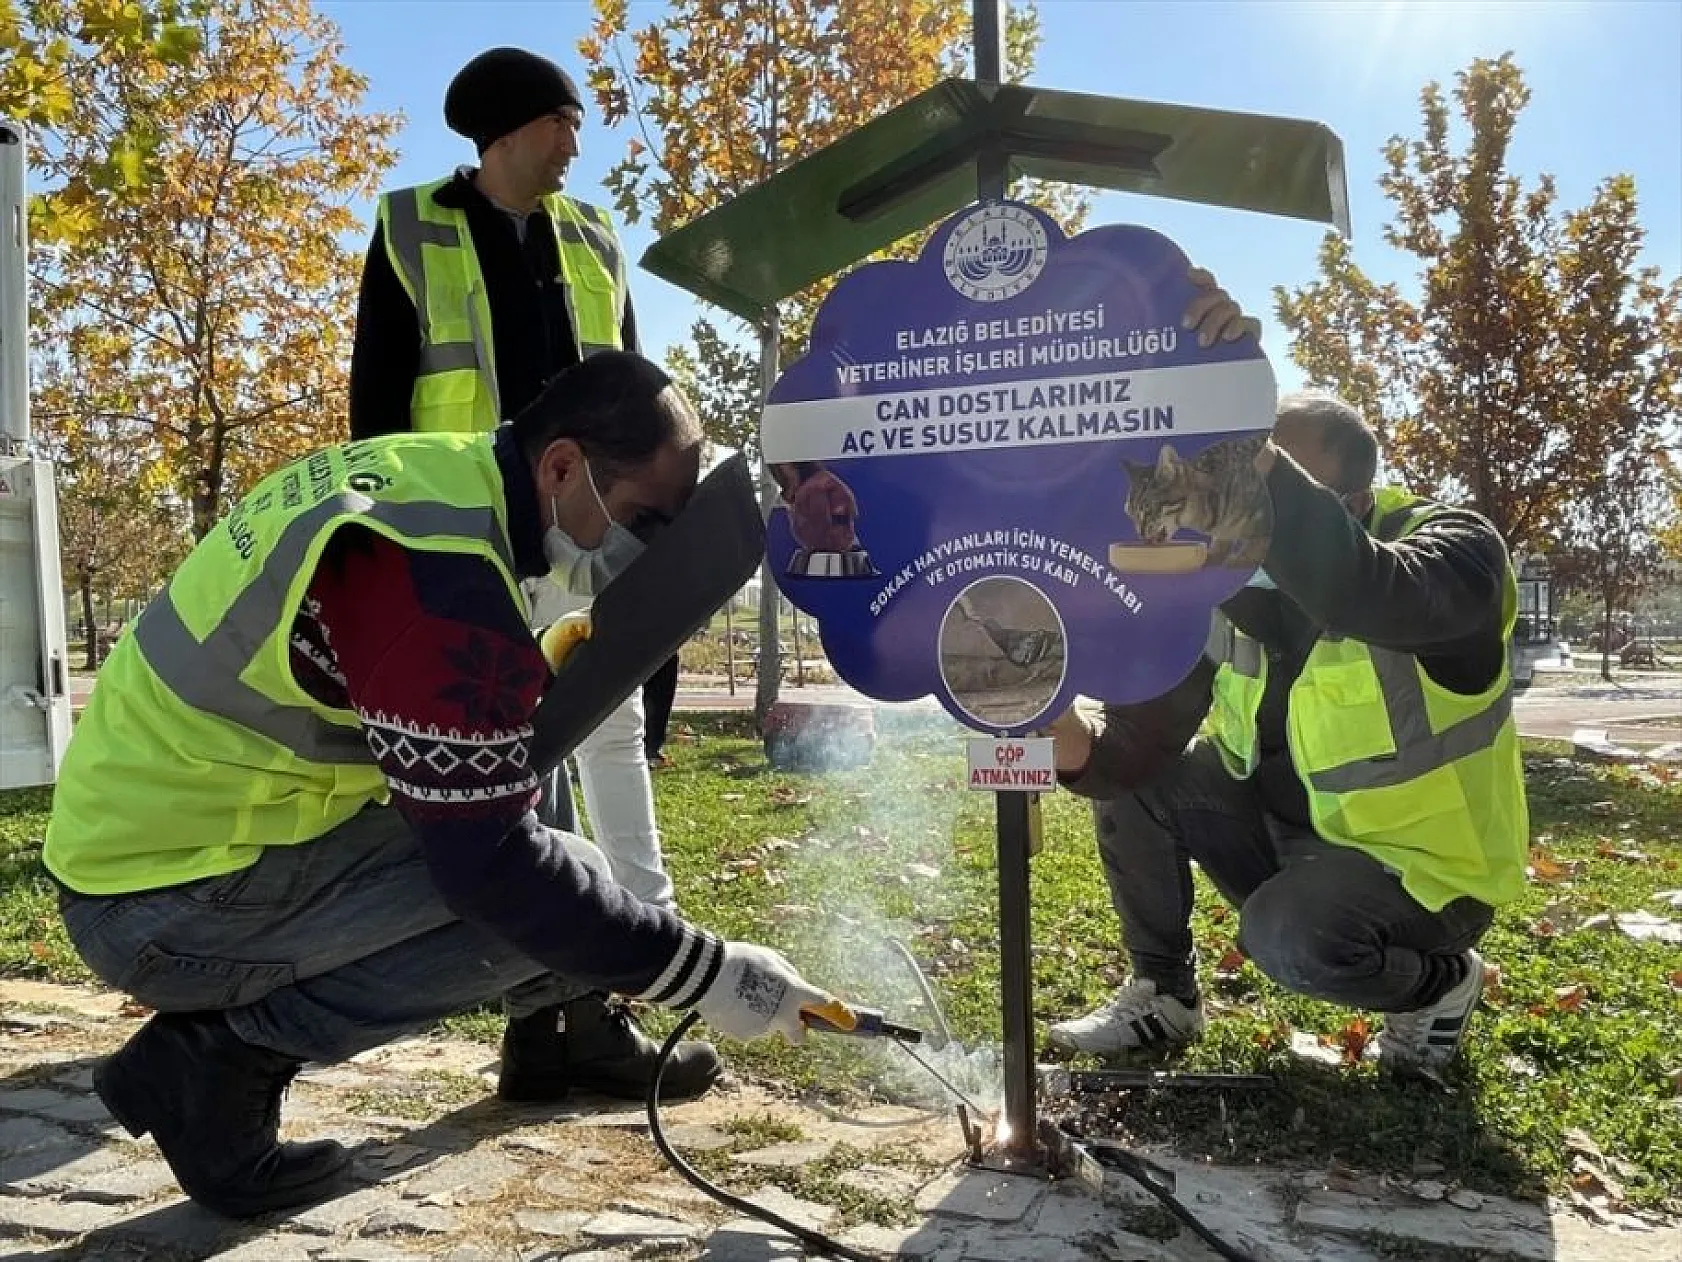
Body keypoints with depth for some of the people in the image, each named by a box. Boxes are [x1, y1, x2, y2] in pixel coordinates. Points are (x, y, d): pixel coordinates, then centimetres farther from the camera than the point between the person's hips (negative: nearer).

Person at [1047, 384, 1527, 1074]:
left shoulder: (1452, 546, -22)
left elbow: (1367, 597, -49)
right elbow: (1141, 731, -11)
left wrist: (1260, 465, -53)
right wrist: (1076, 740, -33)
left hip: (1420, 859, -5)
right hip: (1288, 831, 6)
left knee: (1287, 936, -33)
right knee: (1133, 777, -9)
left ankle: (1440, 981, 3)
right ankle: (1163, 994, 9)